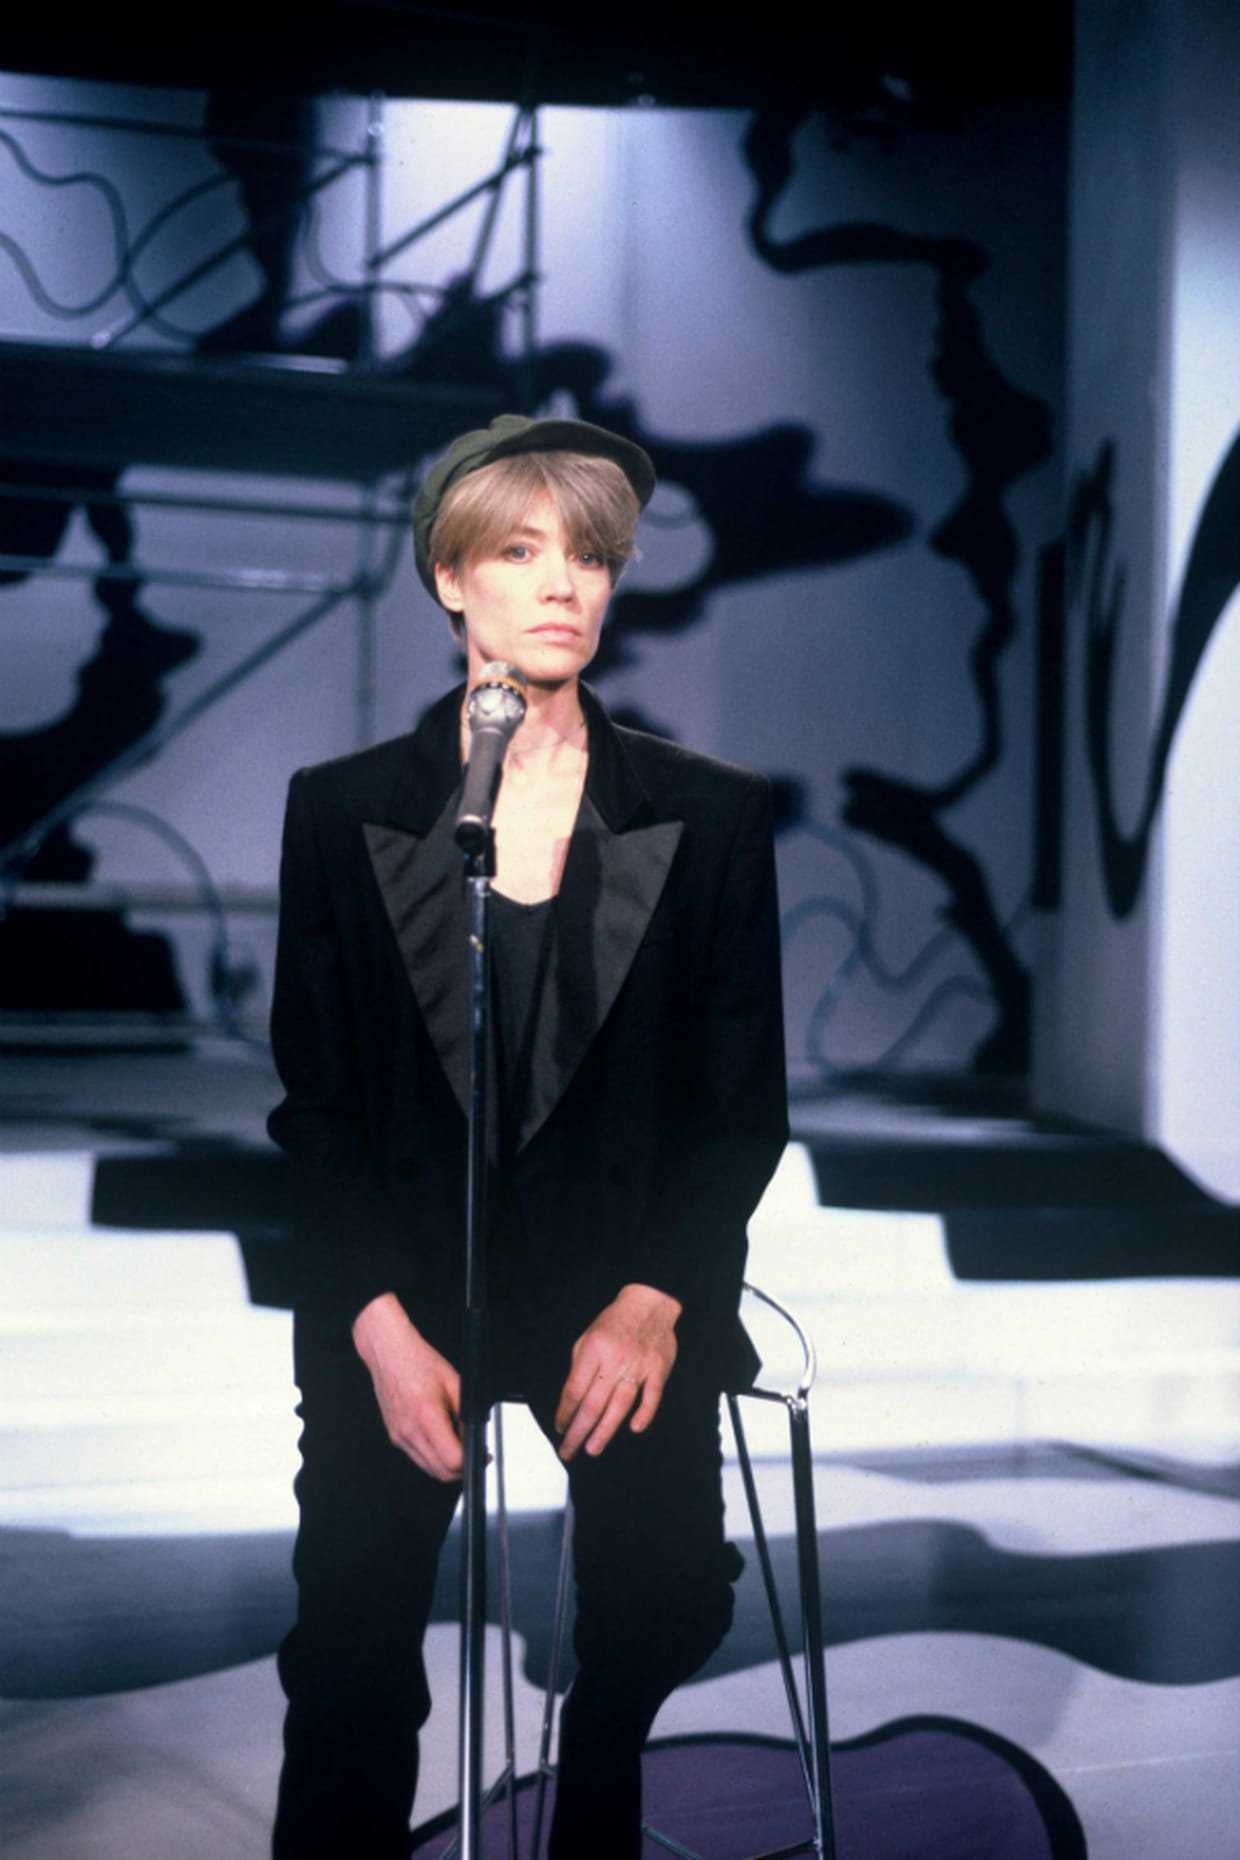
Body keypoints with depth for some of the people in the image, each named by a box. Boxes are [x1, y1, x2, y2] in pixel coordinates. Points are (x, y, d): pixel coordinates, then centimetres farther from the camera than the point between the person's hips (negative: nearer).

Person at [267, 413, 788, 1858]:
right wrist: (380, 1324, -9)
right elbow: (314, 1101, 4)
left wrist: (651, 1302, -9)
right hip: (399, 1279, 0)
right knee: (350, 1650, -16)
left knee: (665, 1597, -19)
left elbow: (745, 1103, 5)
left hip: (626, 1277, 0)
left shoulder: (709, 817, 5)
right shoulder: (344, 811, 5)